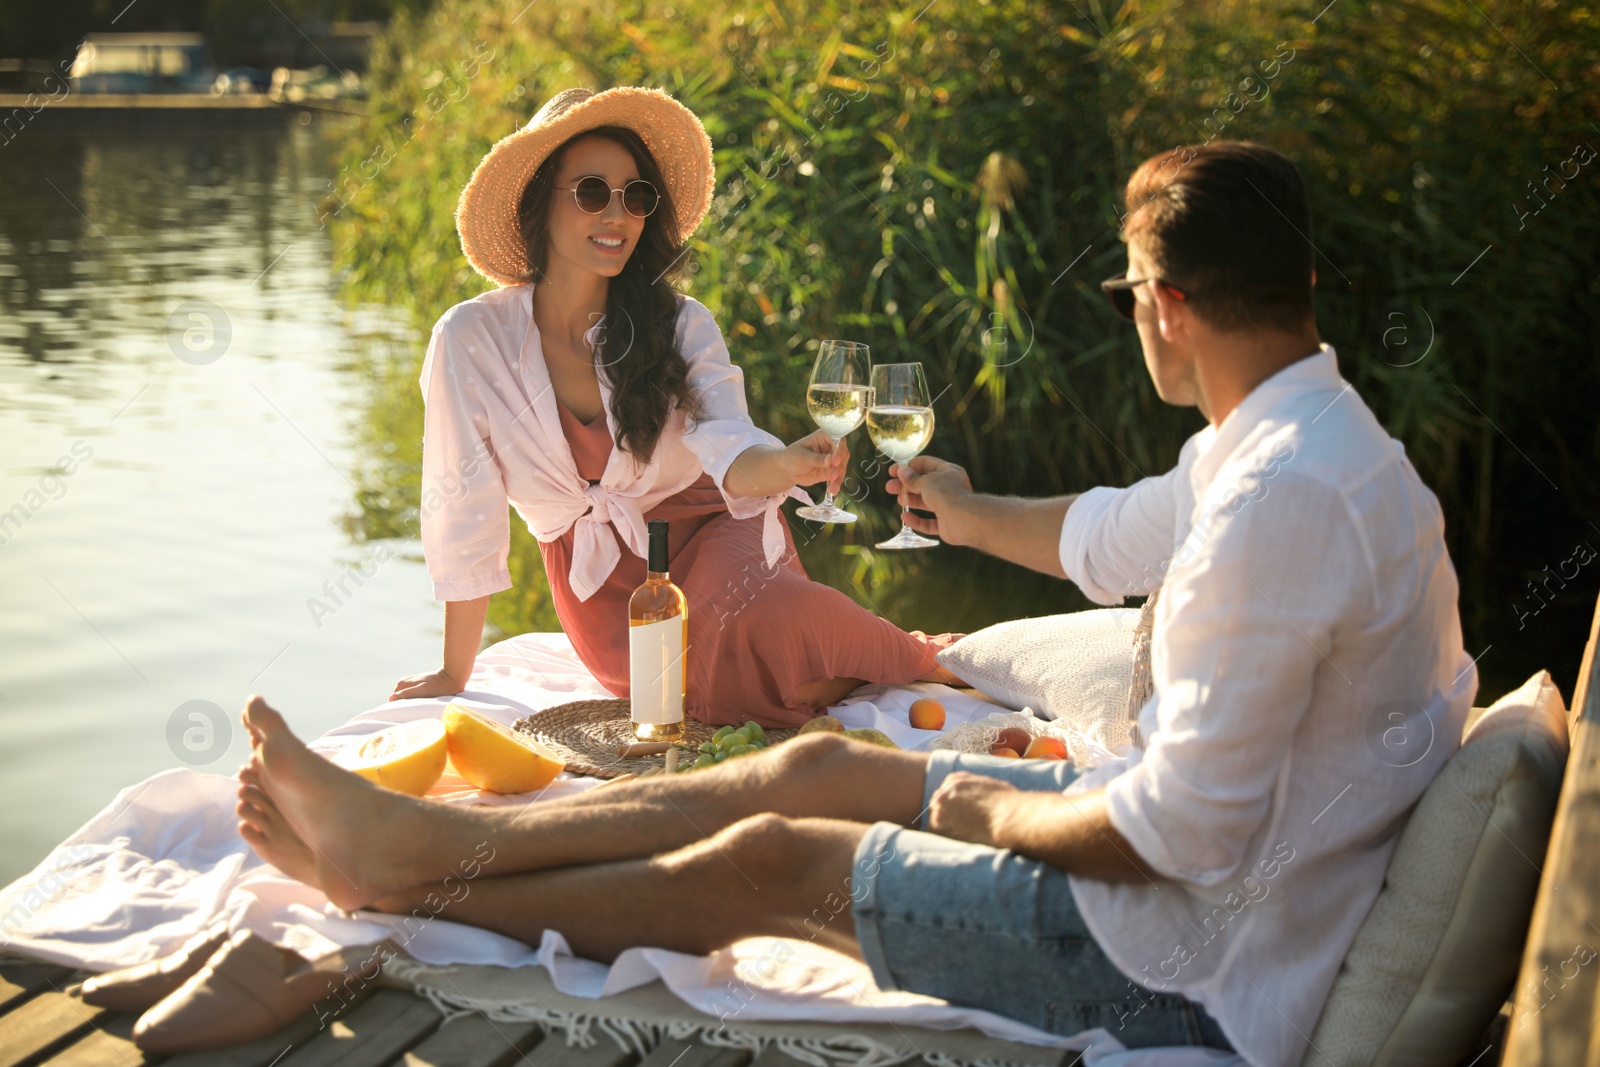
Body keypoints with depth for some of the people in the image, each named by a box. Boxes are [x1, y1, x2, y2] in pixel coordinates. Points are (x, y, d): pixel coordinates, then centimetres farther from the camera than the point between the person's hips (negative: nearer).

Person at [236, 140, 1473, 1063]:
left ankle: (406, 890, 13)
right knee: (815, 767, 6)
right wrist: (970, 513, 40)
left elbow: (1182, 832, -29)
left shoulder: (1280, 497, -30)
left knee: (771, 859, -4)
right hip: (1207, 839, 9)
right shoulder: (1294, 435, 4)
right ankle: (404, 836, 12)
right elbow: (1113, 536, 23)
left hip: (1197, 957, -9)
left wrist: (993, 813, -11)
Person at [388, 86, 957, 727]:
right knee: (718, 693, -28)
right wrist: (454, 674, 1)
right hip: (601, 589, 0)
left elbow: (731, 453, -24)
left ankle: (923, 659, -4)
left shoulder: (681, 326, -8)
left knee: (761, 617, -34)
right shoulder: (471, 339, -11)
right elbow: (466, 509, -5)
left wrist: (785, 464, -48)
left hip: (707, 534, 0)